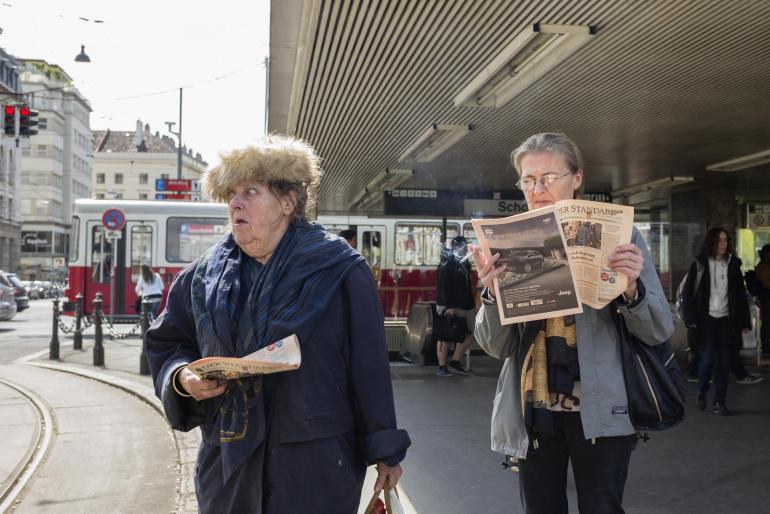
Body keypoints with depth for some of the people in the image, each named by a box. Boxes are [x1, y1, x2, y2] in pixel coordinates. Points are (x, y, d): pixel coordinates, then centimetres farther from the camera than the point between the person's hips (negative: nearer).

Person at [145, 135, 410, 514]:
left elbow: (368, 364, -7)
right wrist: (182, 377, -8)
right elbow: (165, 344, 14)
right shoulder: (204, 275, 6)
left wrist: (384, 450, -5)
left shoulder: (338, 269, -8)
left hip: (317, 465, -4)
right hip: (227, 464, 4)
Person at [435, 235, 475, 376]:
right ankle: (442, 367, 3)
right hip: (450, 307, -9)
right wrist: (448, 306, -22)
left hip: (465, 306, 9)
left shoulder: (465, 264, 16)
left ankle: (455, 361, 19)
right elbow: (442, 287, -17)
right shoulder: (446, 265, -10)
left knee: (469, 333, 9)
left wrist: (472, 304, 17)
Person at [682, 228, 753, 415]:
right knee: (708, 358, -4)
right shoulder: (699, 264, -1)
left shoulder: (733, 264, 6)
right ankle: (701, 392, 22)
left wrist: (744, 322, 2)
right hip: (707, 319, -2)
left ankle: (720, 402, 11)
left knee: (725, 361, 2)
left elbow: (741, 294, 7)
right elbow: (689, 292, -1)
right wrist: (691, 319, -8)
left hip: (726, 319, 2)